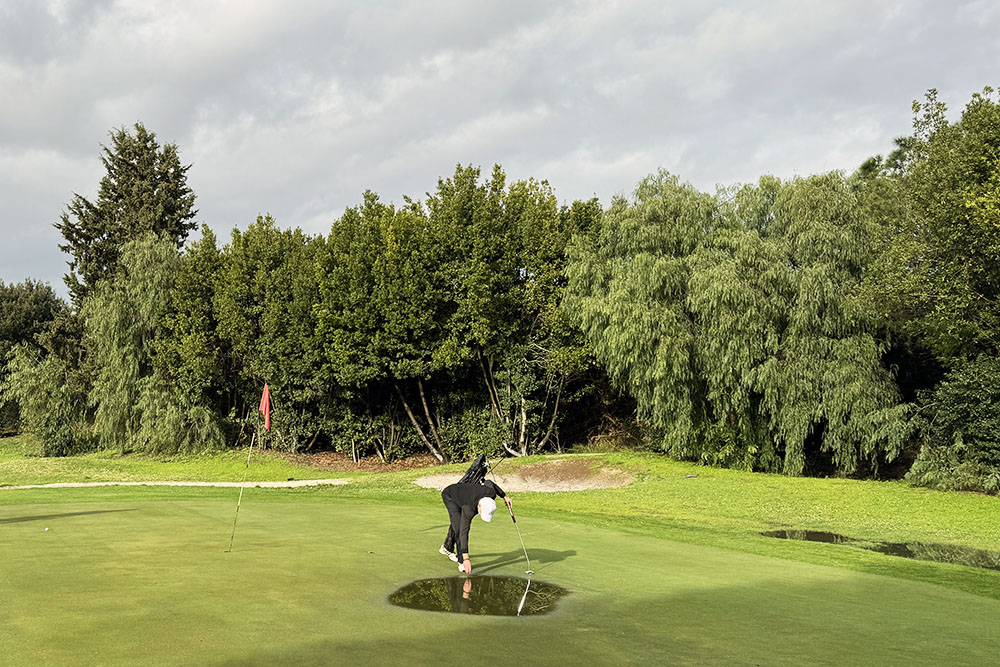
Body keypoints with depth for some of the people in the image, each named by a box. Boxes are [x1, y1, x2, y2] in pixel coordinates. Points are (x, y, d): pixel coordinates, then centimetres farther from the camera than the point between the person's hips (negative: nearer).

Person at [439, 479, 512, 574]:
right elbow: (464, 532, -48)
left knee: (456, 523, 23)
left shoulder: (491, 493, -32)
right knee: (459, 527, -21)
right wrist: (466, 558, -53)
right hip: (449, 495, -6)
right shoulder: (469, 508, -45)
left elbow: (488, 483, -7)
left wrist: (504, 496, -2)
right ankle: (462, 561, -13)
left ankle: (447, 548, 47)